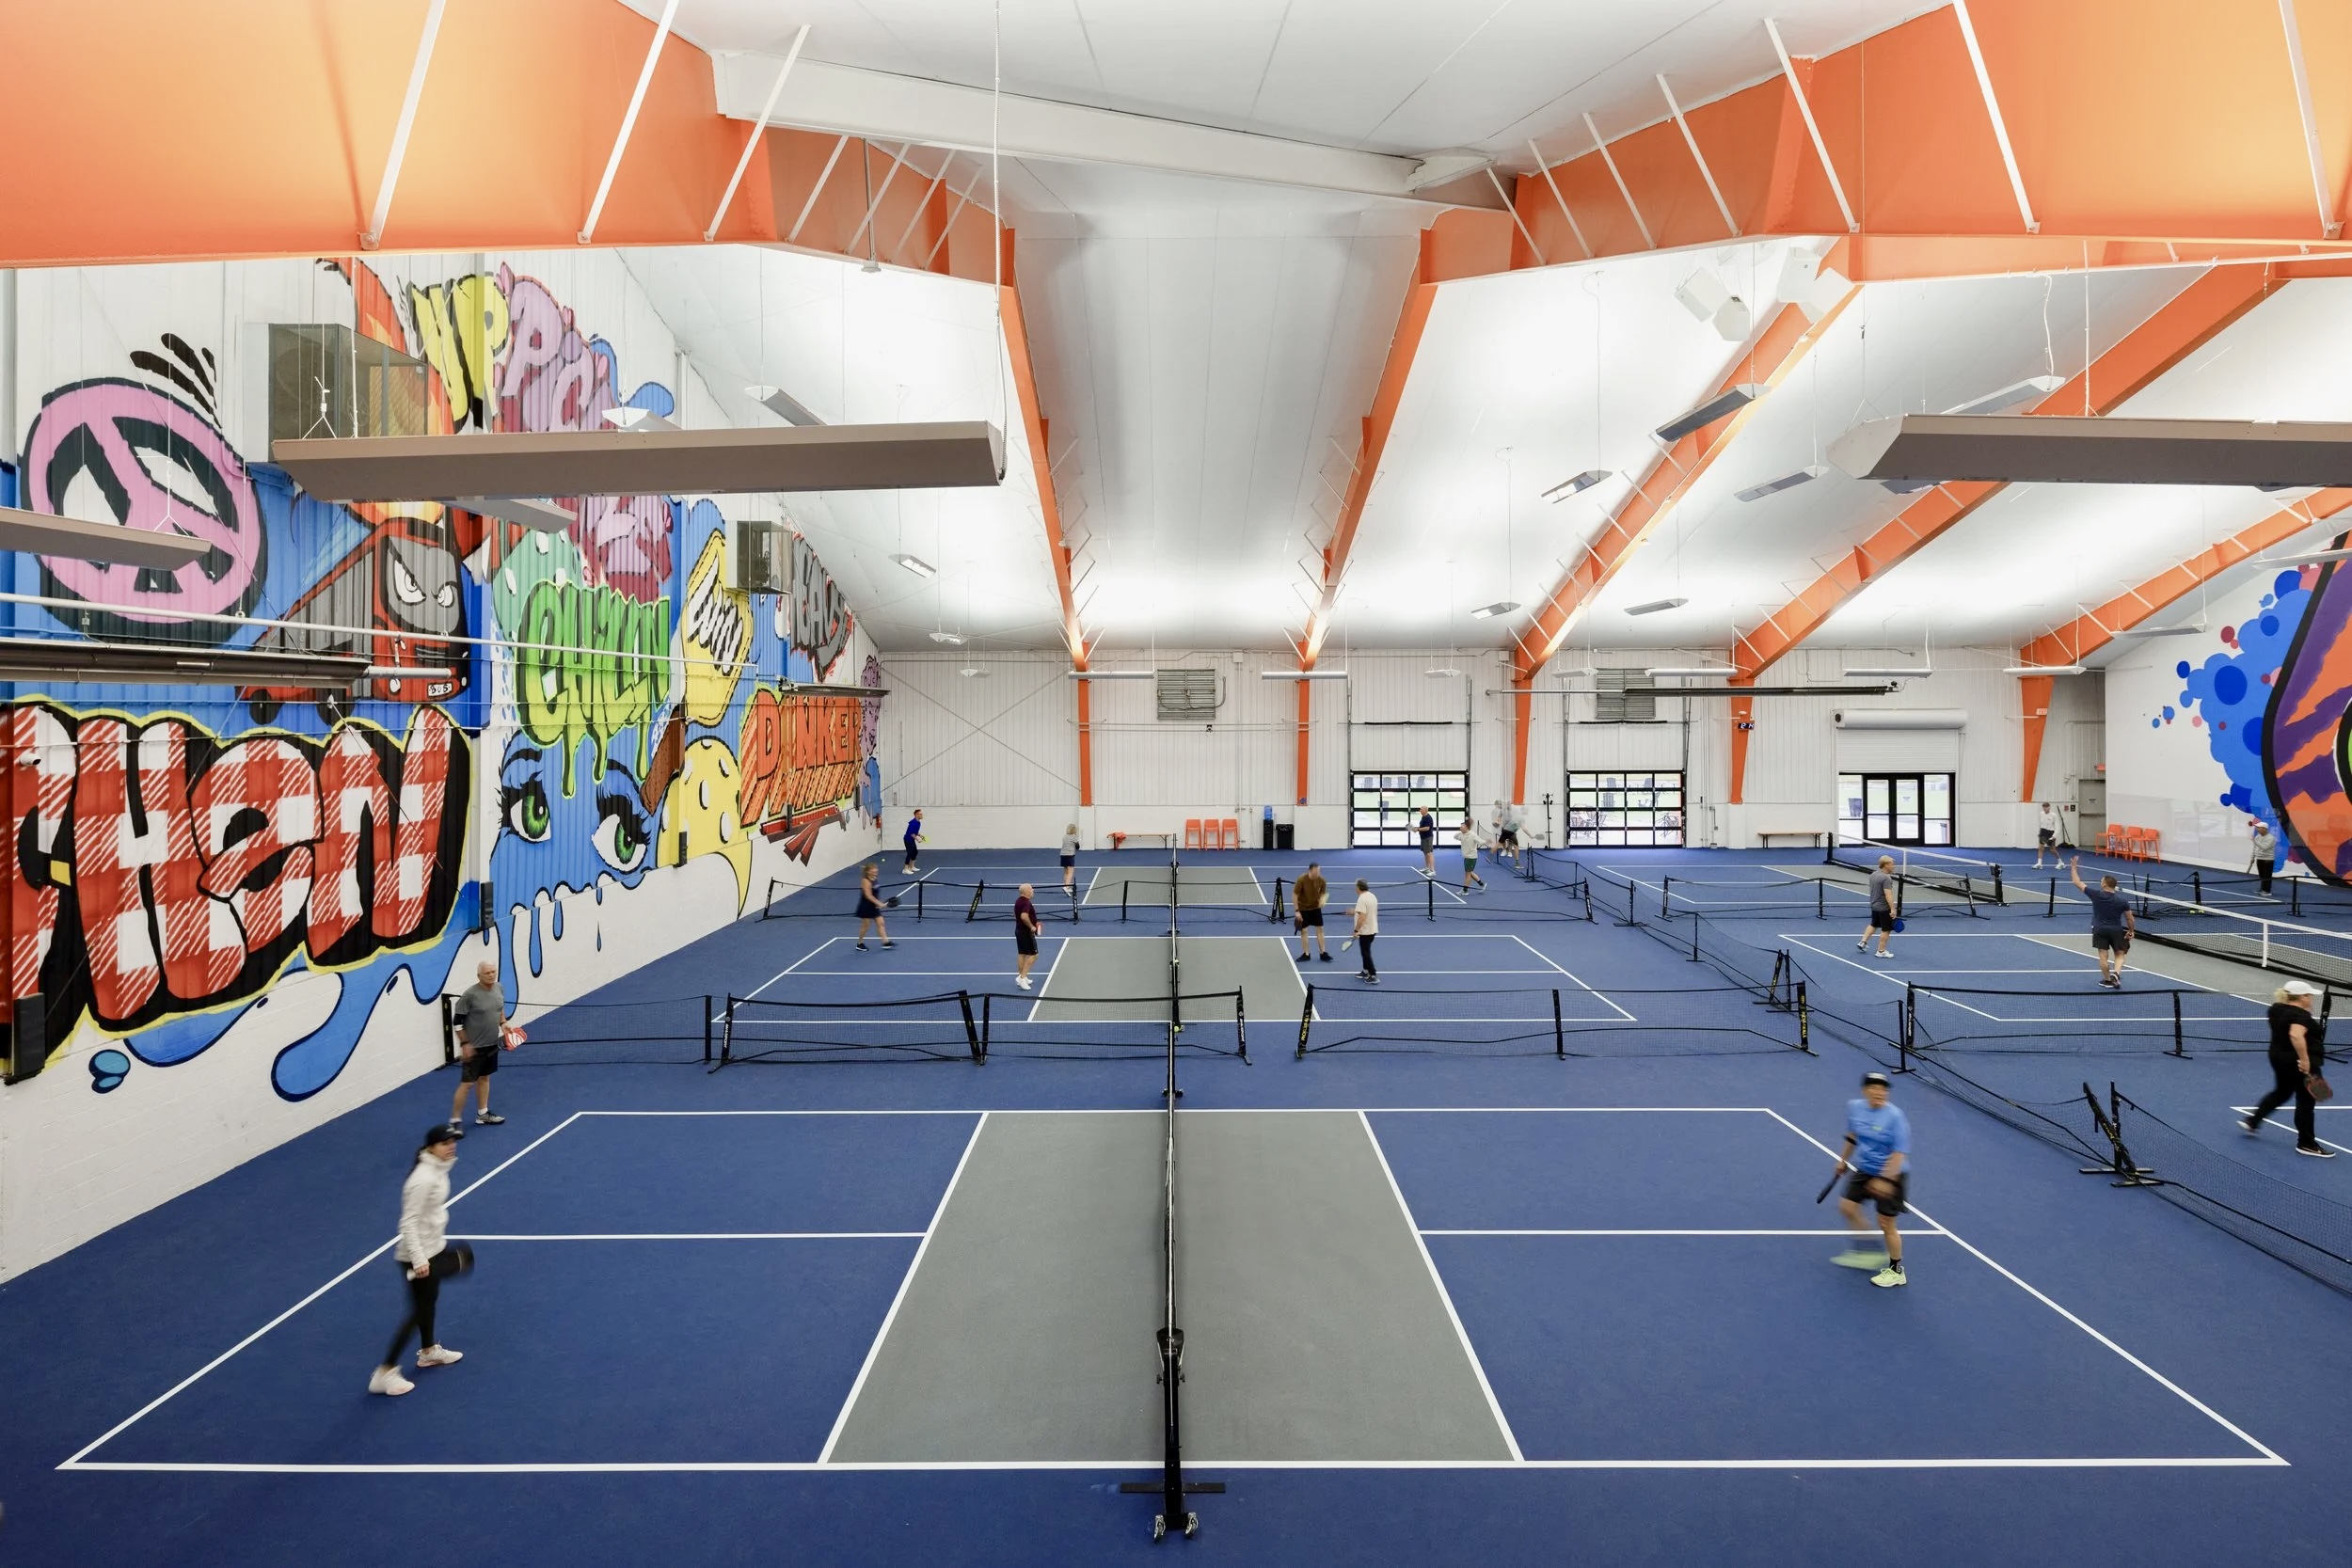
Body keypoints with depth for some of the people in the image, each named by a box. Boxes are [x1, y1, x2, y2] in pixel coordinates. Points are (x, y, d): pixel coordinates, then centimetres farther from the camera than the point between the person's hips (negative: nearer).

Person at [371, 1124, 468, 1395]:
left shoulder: (439, 1168, -1)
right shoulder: (423, 1179, -29)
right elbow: (408, 1223, -28)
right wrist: (418, 1260, -28)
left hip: (434, 1248, 9)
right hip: (418, 1256, -9)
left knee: (430, 1302, 24)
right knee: (419, 1311, 0)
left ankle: (428, 1351, 43)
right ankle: (385, 1373, 11)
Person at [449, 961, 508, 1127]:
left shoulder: (499, 988, 0)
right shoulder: (470, 994, -20)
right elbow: (458, 1021, -15)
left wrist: (503, 1023, 3)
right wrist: (465, 1044, -16)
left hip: (492, 1044, 7)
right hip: (474, 1047, -7)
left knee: (484, 1078, 19)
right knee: (466, 1083, -2)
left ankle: (482, 1114, 31)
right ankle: (455, 1120, 9)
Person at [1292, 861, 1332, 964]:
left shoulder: (1321, 880, -14)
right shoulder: (1302, 880, -24)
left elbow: (1323, 893, 1)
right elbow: (1294, 895, -16)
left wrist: (1322, 900, -22)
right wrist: (1296, 911, -18)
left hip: (1316, 908, 3)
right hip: (1303, 908, -3)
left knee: (1320, 929, 3)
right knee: (1303, 931, 1)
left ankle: (1323, 953, 12)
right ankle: (1306, 954, 13)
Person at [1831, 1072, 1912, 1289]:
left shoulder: (1895, 1116, -25)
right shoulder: (1854, 1107, -6)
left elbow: (1899, 1153, -24)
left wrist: (1885, 1179, -29)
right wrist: (1844, 1159, 22)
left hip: (1890, 1176, -7)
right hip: (1864, 1171, 7)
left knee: (1886, 1225, 3)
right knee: (1847, 1206, 11)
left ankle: (1896, 1271, 24)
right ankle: (1868, 1253, 31)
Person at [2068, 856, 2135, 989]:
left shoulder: (2096, 894, -12)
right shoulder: (2123, 900, -8)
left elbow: (2077, 883, -4)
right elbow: (2130, 919, -3)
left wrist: (2074, 867, 6)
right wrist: (2131, 931, 13)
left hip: (2100, 930, -1)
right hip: (2117, 931, 1)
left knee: (2103, 955, 3)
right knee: (2119, 955, 11)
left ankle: (2108, 980, 9)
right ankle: (2116, 973, -13)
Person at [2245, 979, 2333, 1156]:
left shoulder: (2277, 1009, 4)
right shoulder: (2300, 1015, -22)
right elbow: (2296, 1035, -38)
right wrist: (2304, 1059, -35)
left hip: (2279, 1058, 9)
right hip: (2302, 1065, -9)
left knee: (2281, 1092, 25)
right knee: (2306, 1102, 1)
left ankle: (2252, 1122, 26)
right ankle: (2306, 1144, 8)